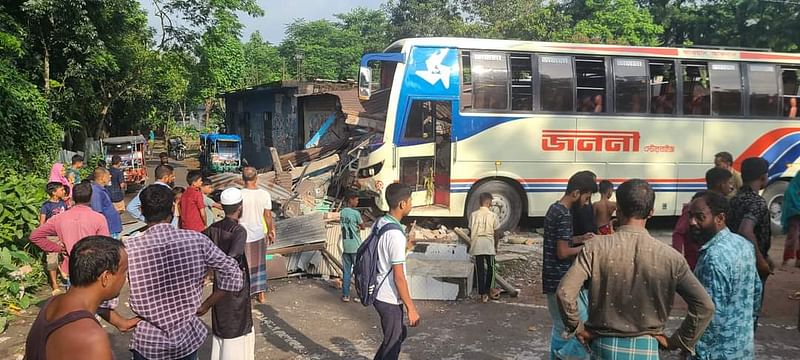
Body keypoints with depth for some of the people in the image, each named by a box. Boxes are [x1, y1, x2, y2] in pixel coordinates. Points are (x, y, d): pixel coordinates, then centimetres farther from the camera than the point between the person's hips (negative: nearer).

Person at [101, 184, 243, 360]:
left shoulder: (129, 250, -16)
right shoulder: (197, 240, -12)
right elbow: (232, 272, -6)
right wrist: (205, 306, 4)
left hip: (149, 341, -1)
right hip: (189, 338, 2)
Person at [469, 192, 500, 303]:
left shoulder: (473, 215, -1)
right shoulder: (492, 215, -4)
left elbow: (471, 231, 3)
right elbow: (495, 233, 1)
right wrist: (496, 246, 14)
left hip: (477, 246, 1)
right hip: (489, 245, -1)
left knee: (480, 269, 4)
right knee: (490, 268, 15)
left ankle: (483, 294, 4)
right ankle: (488, 291, 24)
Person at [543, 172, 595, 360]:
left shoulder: (554, 208, 12)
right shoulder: (564, 215, -19)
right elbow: (563, 253, -20)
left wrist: (579, 239, 13)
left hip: (553, 280, 10)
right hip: (561, 281, -10)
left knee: (560, 328, 17)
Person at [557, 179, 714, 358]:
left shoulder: (596, 248, -13)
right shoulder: (669, 256, -8)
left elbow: (564, 292, -19)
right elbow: (705, 306, -7)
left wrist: (577, 328, -4)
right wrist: (677, 341, 2)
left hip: (605, 347, 0)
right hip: (645, 349, 1)